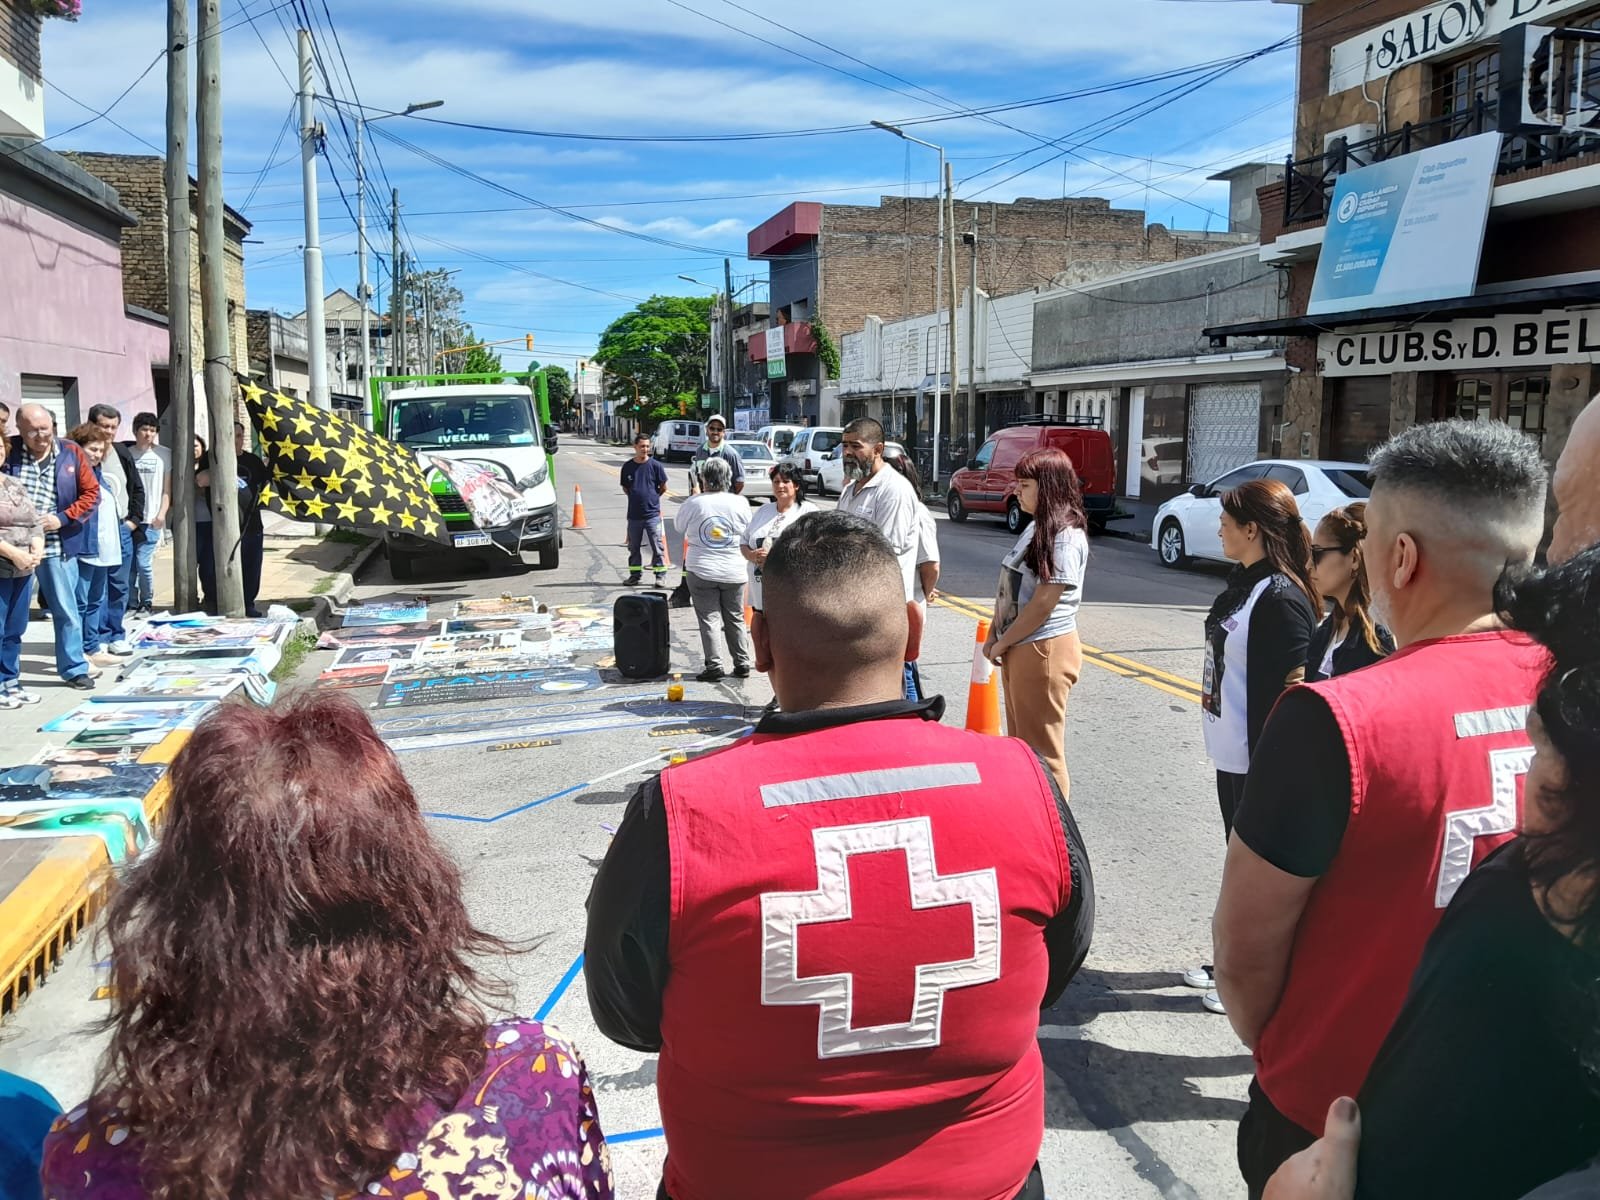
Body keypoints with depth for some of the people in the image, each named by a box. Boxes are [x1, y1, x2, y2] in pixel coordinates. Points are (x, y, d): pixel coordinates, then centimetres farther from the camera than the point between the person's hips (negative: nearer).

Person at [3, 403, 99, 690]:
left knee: (66, 610, 7)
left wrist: (63, 519, -7)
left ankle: (74, 667, 19)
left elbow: (91, 493, 3)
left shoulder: (70, 453, -1)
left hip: (56, 546, 0)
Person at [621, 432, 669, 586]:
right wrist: (636, 498, 6)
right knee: (633, 547, 11)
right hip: (634, 514, 3)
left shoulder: (655, 465, -4)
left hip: (652, 514, -3)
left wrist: (651, 498, 6)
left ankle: (660, 575, 8)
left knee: (657, 547, -1)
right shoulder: (627, 466, 3)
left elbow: (663, 488, 4)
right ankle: (634, 574, 23)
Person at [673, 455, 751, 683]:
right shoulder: (740, 503, -5)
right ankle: (742, 664, 17)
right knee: (735, 619, 13)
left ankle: (714, 665, -1)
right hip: (734, 571, 2)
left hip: (701, 571, -2)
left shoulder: (692, 504, -9)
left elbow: (679, 529, 9)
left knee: (709, 619, 3)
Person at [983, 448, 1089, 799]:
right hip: (1018, 648, 10)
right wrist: (994, 636, 6)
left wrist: (1002, 643, -12)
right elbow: (1009, 588, 14)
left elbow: (1043, 605, -21)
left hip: (1044, 651, -10)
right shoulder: (1037, 527, 10)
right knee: (1020, 743, 18)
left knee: (1041, 749, 1)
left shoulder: (1065, 536, -18)